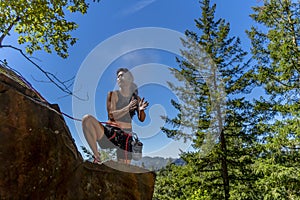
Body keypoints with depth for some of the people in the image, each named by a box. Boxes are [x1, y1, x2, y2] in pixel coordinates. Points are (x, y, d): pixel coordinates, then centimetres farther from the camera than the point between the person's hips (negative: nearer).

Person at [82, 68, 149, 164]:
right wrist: (127, 108, -24)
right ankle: (97, 157, -19)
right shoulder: (113, 94, 2)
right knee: (87, 119, -28)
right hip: (110, 132, -1)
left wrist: (141, 109, -21)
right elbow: (111, 115, -10)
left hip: (126, 136, 2)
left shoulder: (136, 98, 8)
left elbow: (142, 119, 0)